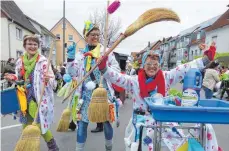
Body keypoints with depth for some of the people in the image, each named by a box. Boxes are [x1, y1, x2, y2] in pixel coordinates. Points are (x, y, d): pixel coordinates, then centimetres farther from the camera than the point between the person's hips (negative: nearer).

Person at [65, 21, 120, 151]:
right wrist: (71, 57, -12)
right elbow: (72, 72, 1)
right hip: (86, 94, 1)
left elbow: (117, 69, -1)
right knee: (82, 122, 4)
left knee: (106, 121, 11)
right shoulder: (80, 53, 6)